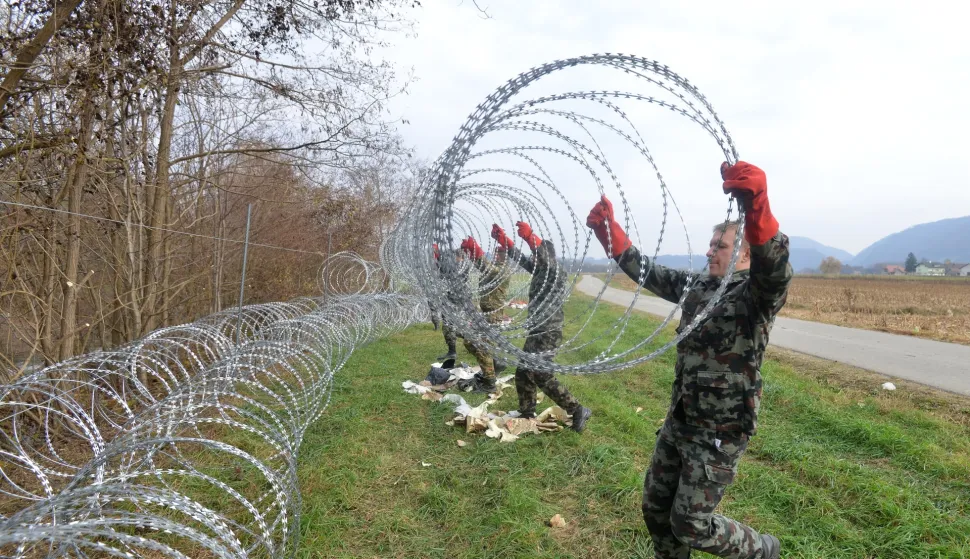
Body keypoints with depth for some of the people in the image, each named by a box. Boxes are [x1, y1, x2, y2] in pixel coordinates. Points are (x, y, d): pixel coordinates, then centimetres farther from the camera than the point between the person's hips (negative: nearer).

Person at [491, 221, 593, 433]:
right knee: (523, 371, 13)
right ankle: (527, 414, 25)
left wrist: (530, 237, -46)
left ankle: (577, 411, -3)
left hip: (549, 332, -9)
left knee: (540, 375, -12)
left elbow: (547, 258, -31)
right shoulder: (539, 270, 12)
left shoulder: (558, 271, -12)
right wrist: (504, 241, -4)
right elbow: (521, 259, 9)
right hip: (536, 331, 9)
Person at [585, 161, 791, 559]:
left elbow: (776, 269, -36)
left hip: (720, 431, -7)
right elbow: (645, 271, 10)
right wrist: (607, 229, -2)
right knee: (655, 507, 15)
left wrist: (756, 206, -55)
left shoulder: (758, 293, -14)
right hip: (678, 421, 7)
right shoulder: (697, 286, 7)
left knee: (691, 524, 2)